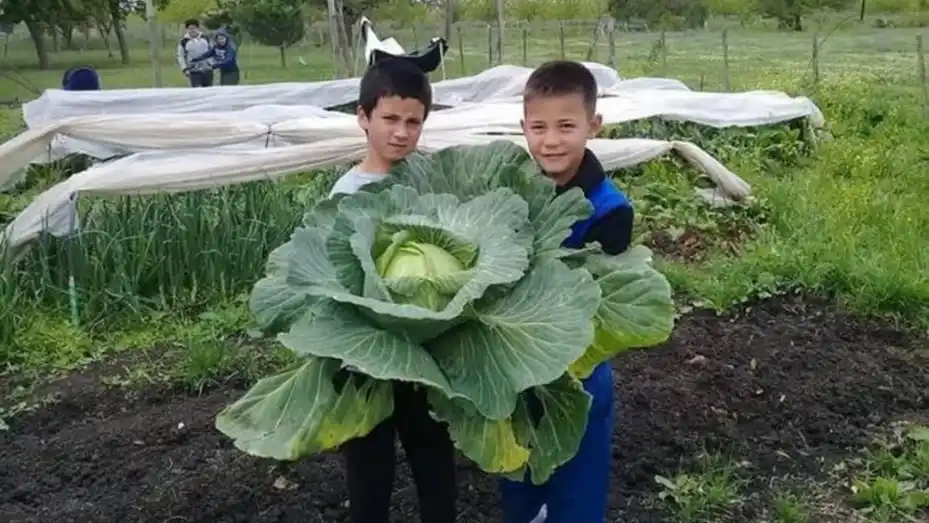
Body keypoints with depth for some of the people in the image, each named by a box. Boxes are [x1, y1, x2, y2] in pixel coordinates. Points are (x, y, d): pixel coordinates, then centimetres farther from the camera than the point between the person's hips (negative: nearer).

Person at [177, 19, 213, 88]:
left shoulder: (205, 38, 5)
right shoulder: (184, 41, -3)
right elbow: (180, 57, 1)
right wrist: (185, 69, -7)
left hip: (207, 70, 3)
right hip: (194, 71, -3)